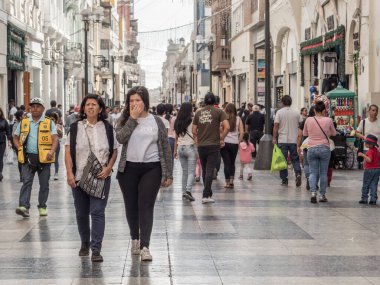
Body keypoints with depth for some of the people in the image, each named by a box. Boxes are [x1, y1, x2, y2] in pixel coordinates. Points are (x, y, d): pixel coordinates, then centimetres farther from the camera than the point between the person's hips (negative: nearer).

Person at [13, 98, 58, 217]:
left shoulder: (49, 123, 6)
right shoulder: (24, 122, 11)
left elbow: (55, 138, -2)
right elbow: (15, 137, 18)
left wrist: (52, 151, -18)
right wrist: (20, 149, 1)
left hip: (44, 158, 0)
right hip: (27, 158, 1)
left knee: (44, 184, 6)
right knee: (26, 182, -10)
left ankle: (42, 207, 16)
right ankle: (24, 206, -17)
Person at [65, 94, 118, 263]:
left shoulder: (107, 128, 5)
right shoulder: (75, 128, 4)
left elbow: (114, 152, 8)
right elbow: (68, 152, 1)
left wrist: (108, 168, -7)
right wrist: (69, 173, -8)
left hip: (101, 177, -1)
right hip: (79, 177, 1)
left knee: (97, 211, -10)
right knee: (81, 213, 11)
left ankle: (96, 250, -10)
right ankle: (85, 243, 31)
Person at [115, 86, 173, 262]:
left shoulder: (156, 121, 5)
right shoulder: (124, 120, 6)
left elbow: (165, 148, 6)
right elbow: (120, 138, -15)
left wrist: (168, 173, 2)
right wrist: (132, 118, -15)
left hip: (151, 168, -2)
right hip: (128, 168, 2)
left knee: (146, 206, -9)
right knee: (131, 206, 12)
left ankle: (145, 246, -13)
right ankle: (135, 239, 32)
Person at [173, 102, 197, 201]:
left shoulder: (177, 122, 6)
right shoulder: (192, 121, -7)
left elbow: (176, 138, 11)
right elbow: (195, 136, -8)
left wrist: (175, 150, 17)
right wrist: (198, 149, -4)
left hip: (180, 148, 5)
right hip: (190, 147, -5)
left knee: (184, 171, 14)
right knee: (191, 172, -4)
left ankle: (184, 191, 12)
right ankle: (188, 190, -20)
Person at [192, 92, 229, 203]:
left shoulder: (198, 112, 6)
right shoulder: (219, 112, -3)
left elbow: (194, 131, 7)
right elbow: (226, 127, -13)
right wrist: (222, 139, -1)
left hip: (201, 145, 3)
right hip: (214, 145, -3)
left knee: (204, 170, 15)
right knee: (210, 170, -5)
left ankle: (208, 193, 24)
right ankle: (206, 195, -11)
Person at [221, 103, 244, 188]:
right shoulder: (238, 119, 3)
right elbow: (242, 132, -1)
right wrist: (239, 141, 9)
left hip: (224, 143, -2)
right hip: (234, 143, 2)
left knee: (227, 163, 3)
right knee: (232, 163, 16)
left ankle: (227, 182, 2)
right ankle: (231, 180, 7)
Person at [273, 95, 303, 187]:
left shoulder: (279, 112, -3)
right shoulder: (296, 113, 5)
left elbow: (276, 126, -8)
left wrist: (274, 138, -3)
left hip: (282, 140, -2)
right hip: (294, 140, 2)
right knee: (295, 159, 9)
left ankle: (284, 179, 6)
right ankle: (298, 174, -13)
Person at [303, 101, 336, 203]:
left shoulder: (308, 120, -2)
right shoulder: (328, 120, -5)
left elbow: (305, 134, 11)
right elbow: (334, 134, 9)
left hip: (311, 149, 1)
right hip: (324, 148, -1)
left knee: (313, 172, 7)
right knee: (323, 173, 9)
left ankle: (313, 192, -12)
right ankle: (322, 195, 12)